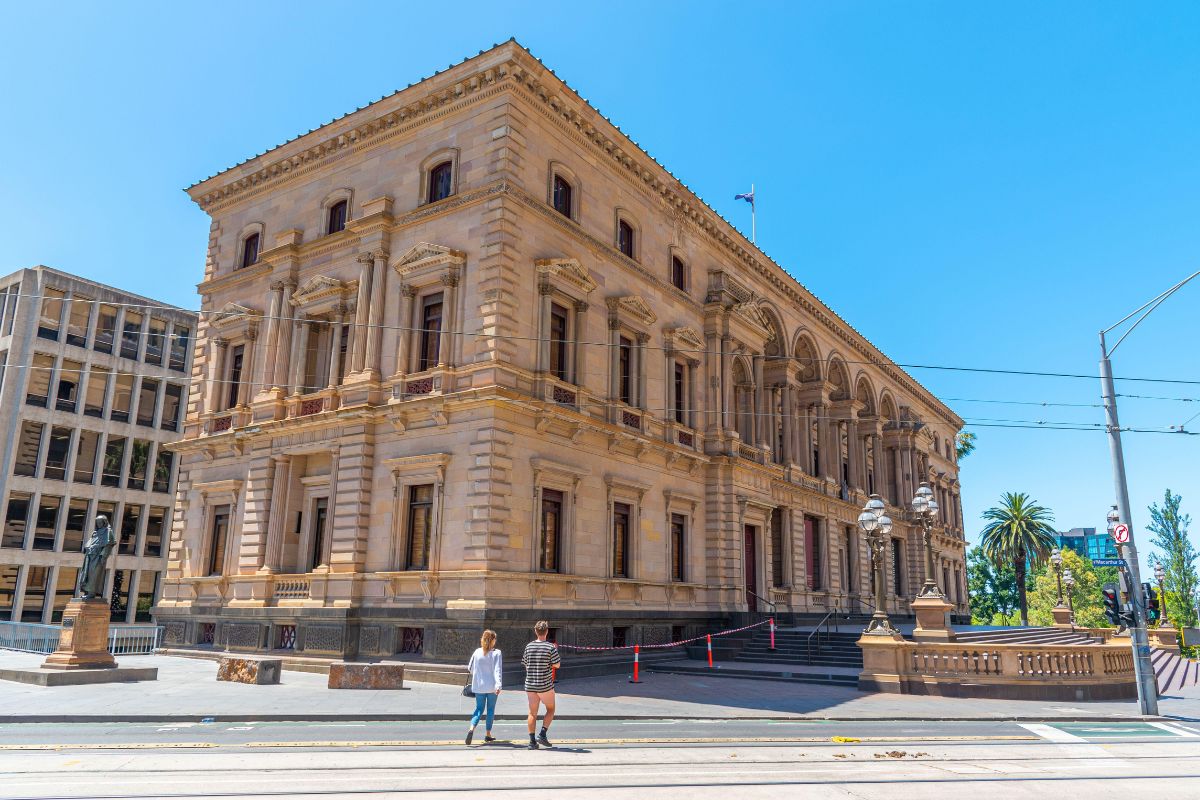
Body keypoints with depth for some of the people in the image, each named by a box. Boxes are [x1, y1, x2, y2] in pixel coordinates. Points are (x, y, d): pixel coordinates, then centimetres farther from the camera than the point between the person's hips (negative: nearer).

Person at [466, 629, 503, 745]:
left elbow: (470, 667, 7)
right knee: (491, 709, 13)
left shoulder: (477, 652, -1)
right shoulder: (496, 653, -10)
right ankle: (488, 734, 17)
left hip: (479, 686, 2)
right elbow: (498, 670, -18)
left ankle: (472, 729, -12)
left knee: (479, 709, 12)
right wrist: (498, 684, -24)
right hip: (492, 686, -2)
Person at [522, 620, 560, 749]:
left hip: (530, 684, 4)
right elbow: (557, 665, -7)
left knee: (532, 713, 10)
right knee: (550, 710, 14)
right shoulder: (551, 647, -11)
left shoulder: (529, 646, 2)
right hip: (545, 685, -4)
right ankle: (543, 734, 0)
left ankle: (532, 741, 9)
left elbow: (525, 664, 9)